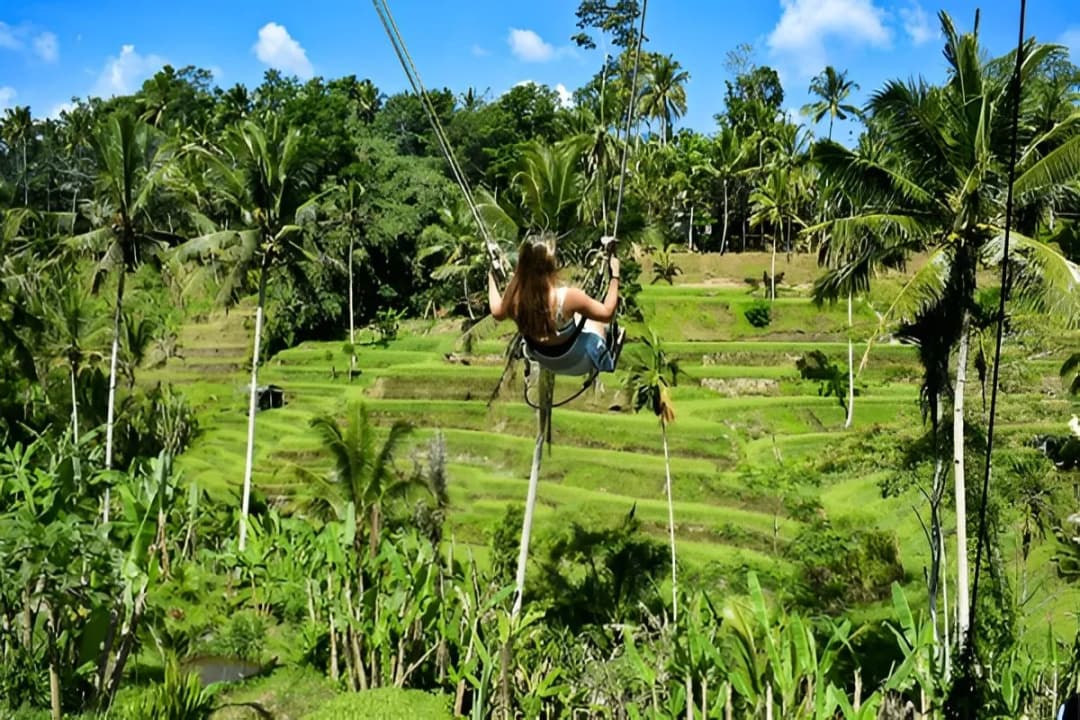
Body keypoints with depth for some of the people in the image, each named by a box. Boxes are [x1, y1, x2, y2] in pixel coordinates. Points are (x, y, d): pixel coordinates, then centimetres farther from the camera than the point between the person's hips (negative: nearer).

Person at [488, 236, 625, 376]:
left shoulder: (514, 296, -27)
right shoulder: (568, 297, -37)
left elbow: (497, 312, -1)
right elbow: (607, 313, -20)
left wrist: (491, 276, 10)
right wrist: (615, 276, -11)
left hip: (544, 361, 4)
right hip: (576, 363, -4)